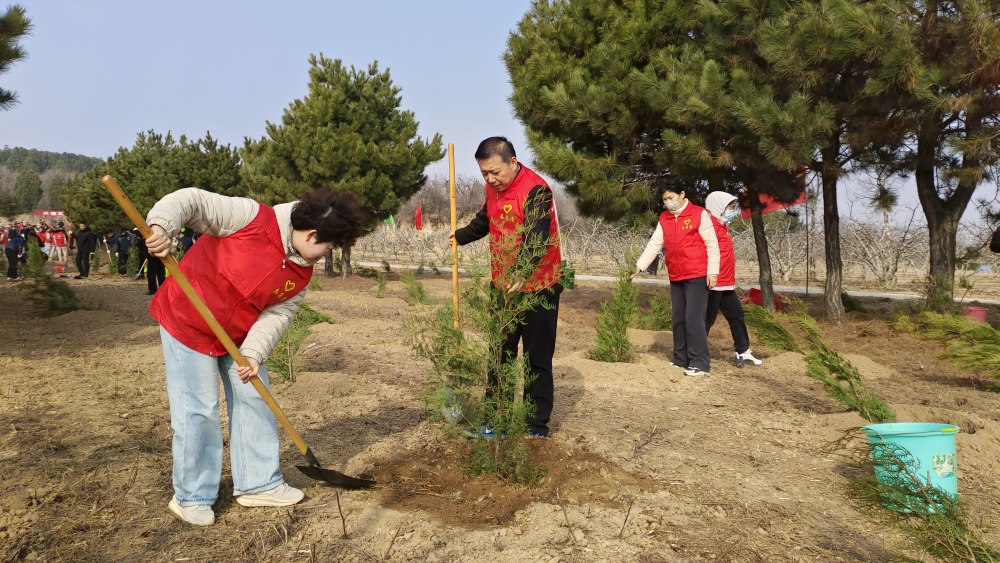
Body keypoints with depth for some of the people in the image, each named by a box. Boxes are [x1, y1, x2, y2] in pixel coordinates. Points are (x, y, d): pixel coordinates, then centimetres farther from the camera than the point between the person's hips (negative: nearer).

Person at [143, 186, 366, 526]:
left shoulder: (302, 273, -5)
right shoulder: (250, 217, -24)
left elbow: (278, 314, -7)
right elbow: (192, 201, -24)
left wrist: (254, 352, -21)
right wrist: (161, 225, -42)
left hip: (238, 335, 7)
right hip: (187, 323, -7)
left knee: (254, 401, 9)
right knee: (197, 411, -3)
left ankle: (258, 483, 24)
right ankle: (191, 498, 15)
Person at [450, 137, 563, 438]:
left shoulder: (536, 190, -19)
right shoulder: (493, 187, 7)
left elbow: (536, 238, -30)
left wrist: (521, 272, -42)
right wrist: (461, 235, 36)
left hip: (537, 288, -7)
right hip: (502, 287, 7)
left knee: (538, 359, 2)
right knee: (499, 356, 10)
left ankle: (537, 425, 12)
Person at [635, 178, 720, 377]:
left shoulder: (699, 214, -6)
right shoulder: (664, 219, 10)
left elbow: (712, 245, -6)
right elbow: (654, 244, 7)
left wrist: (712, 272, -11)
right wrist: (640, 266, -3)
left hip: (697, 277, -6)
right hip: (675, 278, 6)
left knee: (694, 319, -9)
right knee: (678, 319, 10)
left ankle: (699, 363, -4)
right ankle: (680, 359, 19)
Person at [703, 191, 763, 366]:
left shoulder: (722, 226, 17)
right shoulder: (711, 226, -15)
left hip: (726, 284, 10)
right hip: (713, 283, -10)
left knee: (737, 316, 15)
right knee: (707, 319, -4)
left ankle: (743, 353, 25)